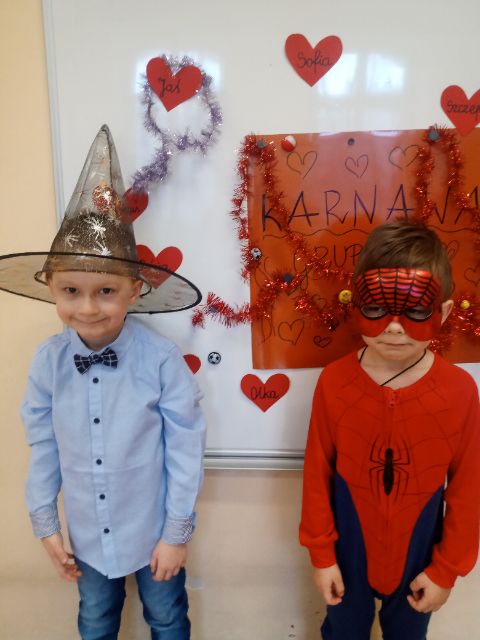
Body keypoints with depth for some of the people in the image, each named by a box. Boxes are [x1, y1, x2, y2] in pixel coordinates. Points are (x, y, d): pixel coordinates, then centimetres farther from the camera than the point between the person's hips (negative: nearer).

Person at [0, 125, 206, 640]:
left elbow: (186, 448, -17)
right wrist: (45, 523, 5)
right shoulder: (47, 362, -15)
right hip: (87, 535, 3)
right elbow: (42, 445, -3)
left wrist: (177, 532, -10)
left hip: (153, 532, -3)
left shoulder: (162, 359, -25)